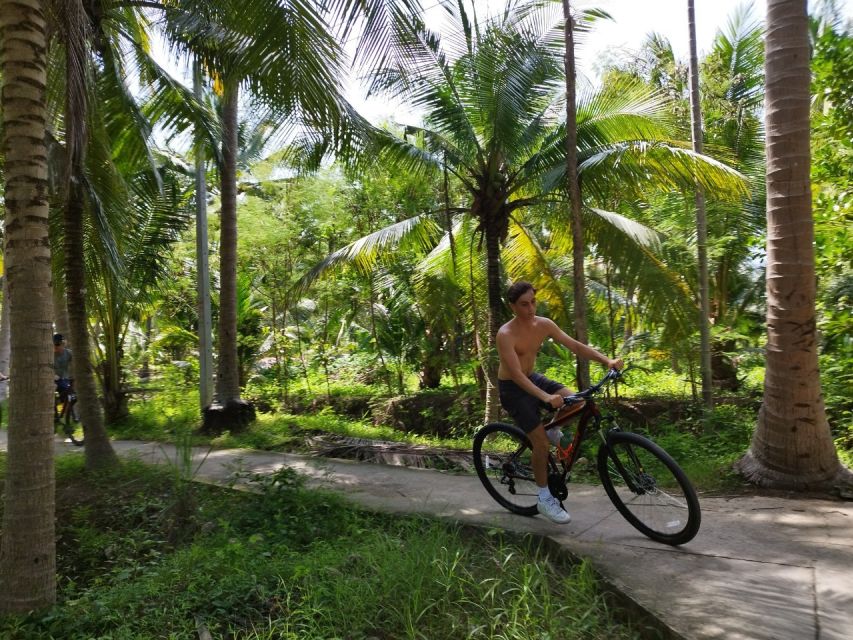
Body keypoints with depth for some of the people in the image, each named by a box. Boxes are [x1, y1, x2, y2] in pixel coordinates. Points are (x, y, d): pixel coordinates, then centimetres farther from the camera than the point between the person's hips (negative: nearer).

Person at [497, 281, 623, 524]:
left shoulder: (543, 324, -7)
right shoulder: (506, 334, -26)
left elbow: (575, 345, -8)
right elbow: (517, 375, -33)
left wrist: (607, 360, -21)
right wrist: (546, 397, -45)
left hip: (533, 378, 6)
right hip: (512, 388, -6)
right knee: (541, 441, -11)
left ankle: (554, 429, 15)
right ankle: (544, 499, 6)